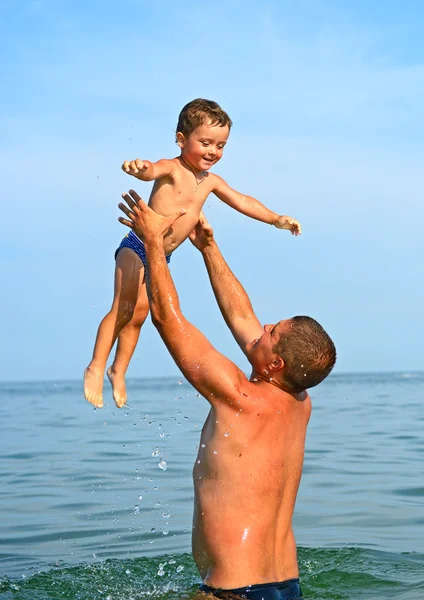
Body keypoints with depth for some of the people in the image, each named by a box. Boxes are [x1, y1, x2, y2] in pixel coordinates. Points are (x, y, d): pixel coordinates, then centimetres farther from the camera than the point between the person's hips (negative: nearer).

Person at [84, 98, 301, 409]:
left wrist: (275, 219, 15)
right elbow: (153, 171, -39)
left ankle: (119, 371, 21)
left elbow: (241, 201, 17)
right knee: (123, 309, -11)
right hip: (136, 247, -7)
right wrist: (140, 168, -63)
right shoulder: (171, 169, -16)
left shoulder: (211, 181, 6)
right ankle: (96, 368, -3)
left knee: (139, 312, 9)